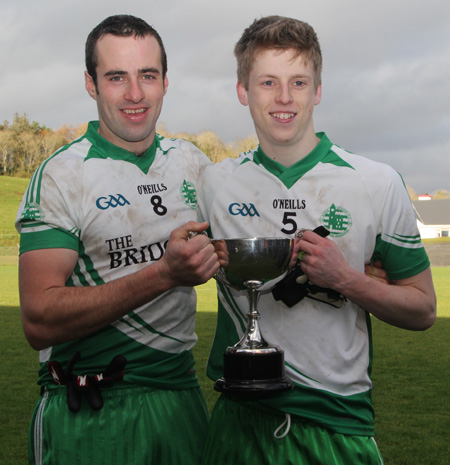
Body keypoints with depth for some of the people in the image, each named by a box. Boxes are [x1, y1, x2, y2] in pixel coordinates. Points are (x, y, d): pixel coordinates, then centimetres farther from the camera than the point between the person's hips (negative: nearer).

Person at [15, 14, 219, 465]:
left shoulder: (192, 163, 6)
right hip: (90, 418, -5)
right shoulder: (60, 176, -10)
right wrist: (163, 274, -27)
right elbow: (39, 322, -20)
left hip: (181, 394, 5)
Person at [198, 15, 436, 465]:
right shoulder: (215, 182, 1)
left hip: (336, 422, -1)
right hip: (239, 418, 2)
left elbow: (423, 309, -1)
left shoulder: (378, 183, -5)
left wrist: (347, 279, -16)